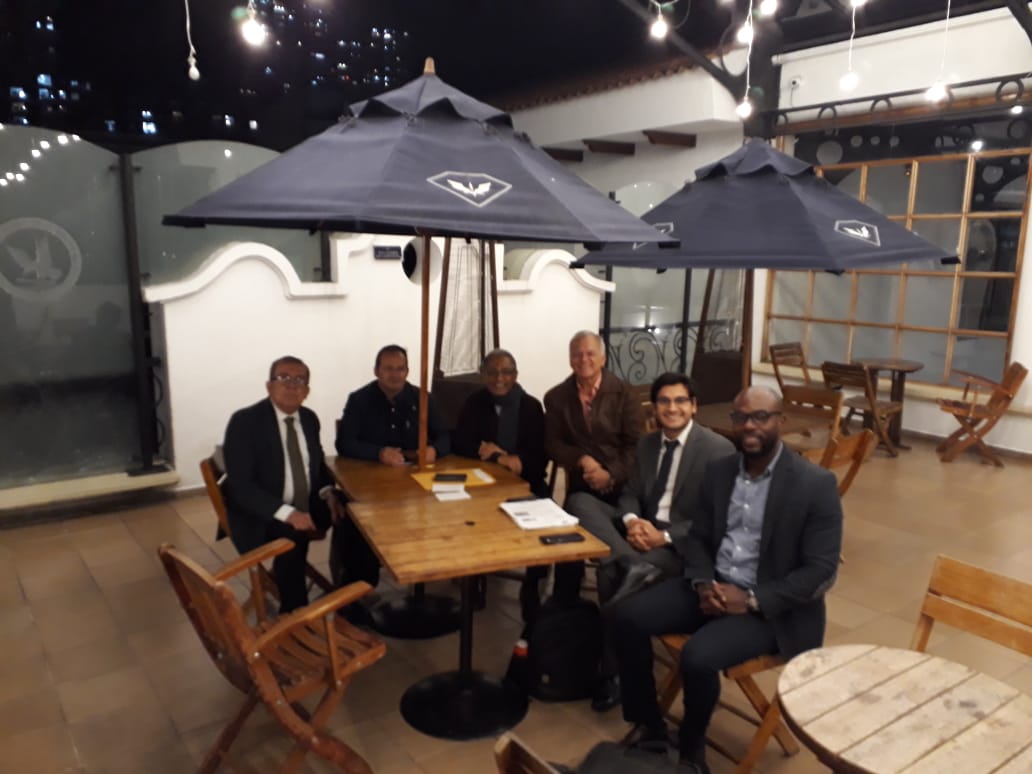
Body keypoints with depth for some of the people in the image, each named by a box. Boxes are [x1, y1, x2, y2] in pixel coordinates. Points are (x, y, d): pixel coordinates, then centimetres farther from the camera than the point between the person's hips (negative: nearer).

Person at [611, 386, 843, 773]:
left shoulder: (816, 484, -13)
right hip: (712, 587, 6)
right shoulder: (718, 471, 5)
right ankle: (648, 724, 8)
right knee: (625, 616, -12)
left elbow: (820, 572, -14)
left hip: (771, 607, -5)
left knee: (698, 655, -29)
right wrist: (702, 583, -10)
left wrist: (751, 600, -21)